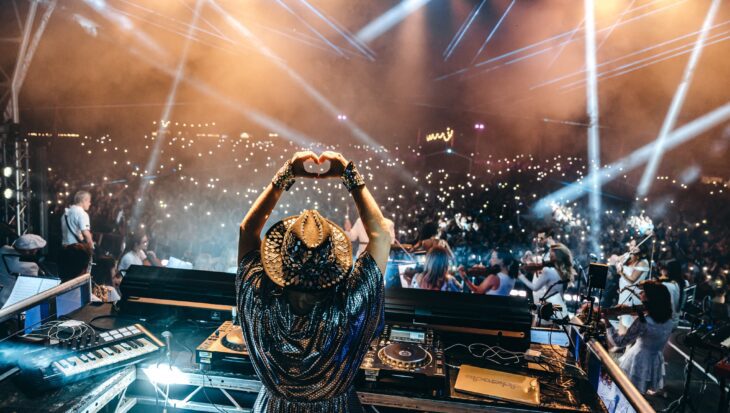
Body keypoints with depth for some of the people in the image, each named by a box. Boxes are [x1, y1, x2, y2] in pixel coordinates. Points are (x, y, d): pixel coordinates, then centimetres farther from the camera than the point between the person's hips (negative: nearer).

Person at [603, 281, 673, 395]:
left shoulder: (643, 322, -30)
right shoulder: (669, 321, -8)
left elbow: (619, 342, -24)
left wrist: (606, 322, -18)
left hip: (638, 362, -6)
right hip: (656, 363, 6)